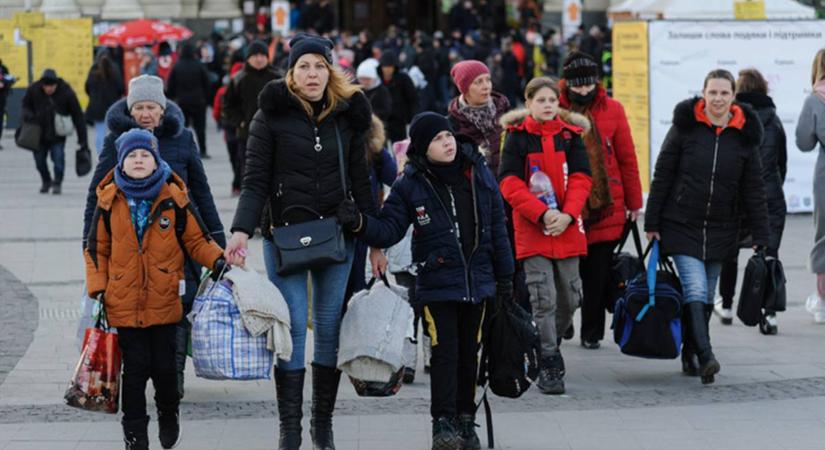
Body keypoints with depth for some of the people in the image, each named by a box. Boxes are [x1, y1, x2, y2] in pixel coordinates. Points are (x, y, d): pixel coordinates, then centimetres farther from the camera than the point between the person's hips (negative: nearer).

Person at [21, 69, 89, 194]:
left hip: (58, 134, -3)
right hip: (39, 132, 3)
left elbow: (77, 116, -9)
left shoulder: (66, 93, -15)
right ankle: (46, 181, 33)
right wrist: (28, 115, -16)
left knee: (58, 158, -13)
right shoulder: (33, 90, -10)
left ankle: (57, 183, 9)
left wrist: (83, 139, -11)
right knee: (39, 158, 7)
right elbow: (26, 104, 10)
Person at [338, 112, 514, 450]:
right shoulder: (411, 184, -6)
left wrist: (504, 276, 9)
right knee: (445, 352, -7)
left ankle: (465, 419, 21)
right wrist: (360, 222, -25)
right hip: (437, 283, -3)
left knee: (469, 352, 11)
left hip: (478, 281, 3)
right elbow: (389, 229, -5)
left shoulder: (478, 174, 0)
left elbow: (497, 228, 7)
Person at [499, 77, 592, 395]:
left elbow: (580, 178, 1)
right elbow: (509, 183, -8)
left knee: (569, 297, 8)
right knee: (544, 299, -8)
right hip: (531, 230, -3)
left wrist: (567, 214, -15)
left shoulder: (571, 135, 7)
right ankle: (549, 364, -1)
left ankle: (550, 344, 31)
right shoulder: (517, 137, 0)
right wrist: (542, 213, -18)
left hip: (567, 228, 3)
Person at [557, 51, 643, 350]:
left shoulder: (612, 110, 2)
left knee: (598, 273, 5)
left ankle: (592, 333, 17)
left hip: (607, 208, 1)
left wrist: (633, 202, 8)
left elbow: (627, 158, 7)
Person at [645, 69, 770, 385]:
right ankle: (706, 357, -23)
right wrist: (652, 224, -3)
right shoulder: (685, 127, -4)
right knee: (695, 290, -15)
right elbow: (662, 177, -1)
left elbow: (754, 190, 5)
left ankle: (689, 355, 21)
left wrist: (761, 238, 1)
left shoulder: (744, 135, 2)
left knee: (706, 297, 8)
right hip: (681, 225, -3)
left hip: (720, 230, 3)